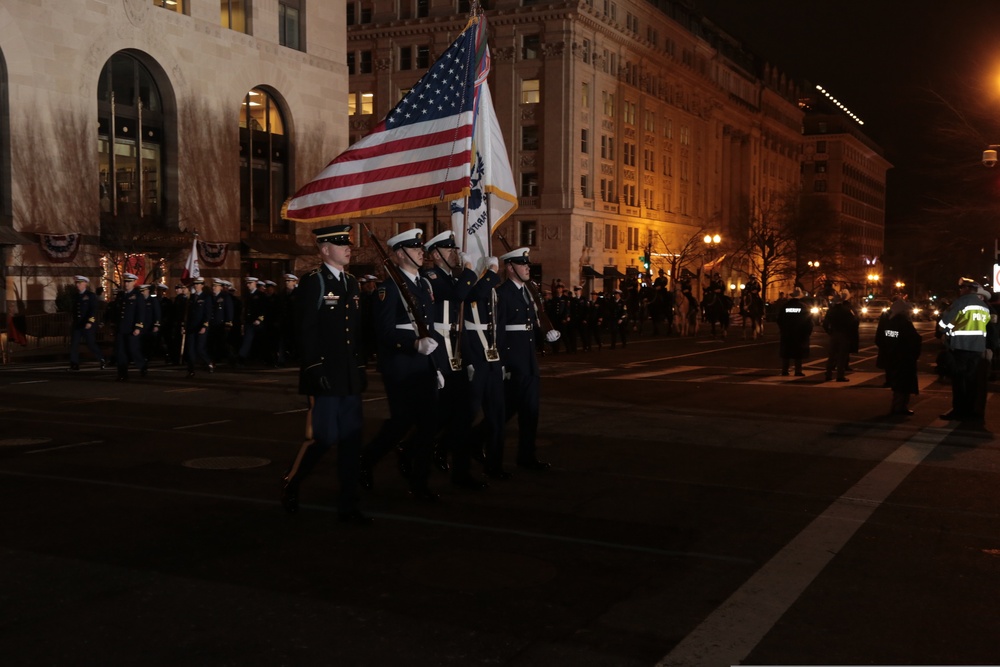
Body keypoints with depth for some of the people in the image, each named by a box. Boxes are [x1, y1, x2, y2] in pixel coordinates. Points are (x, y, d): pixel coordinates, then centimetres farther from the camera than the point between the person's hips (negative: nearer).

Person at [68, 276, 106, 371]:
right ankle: (74, 365, 5)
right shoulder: (75, 295, 13)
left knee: (91, 344, -2)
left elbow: (93, 310, -15)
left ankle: (102, 360, 15)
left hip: (88, 325, -6)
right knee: (73, 344, 1)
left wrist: (90, 322, -22)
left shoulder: (90, 295, -5)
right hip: (76, 324, 6)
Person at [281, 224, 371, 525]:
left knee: (351, 438, 6)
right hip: (325, 375, -7)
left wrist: (361, 367, 13)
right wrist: (316, 371, -17)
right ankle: (290, 484, 20)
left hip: (350, 376, 7)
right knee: (324, 437, -5)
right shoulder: (313, 282, -7)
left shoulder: (352, 283, 15)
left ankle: (348, 505, 12)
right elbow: (306, 332, -12)